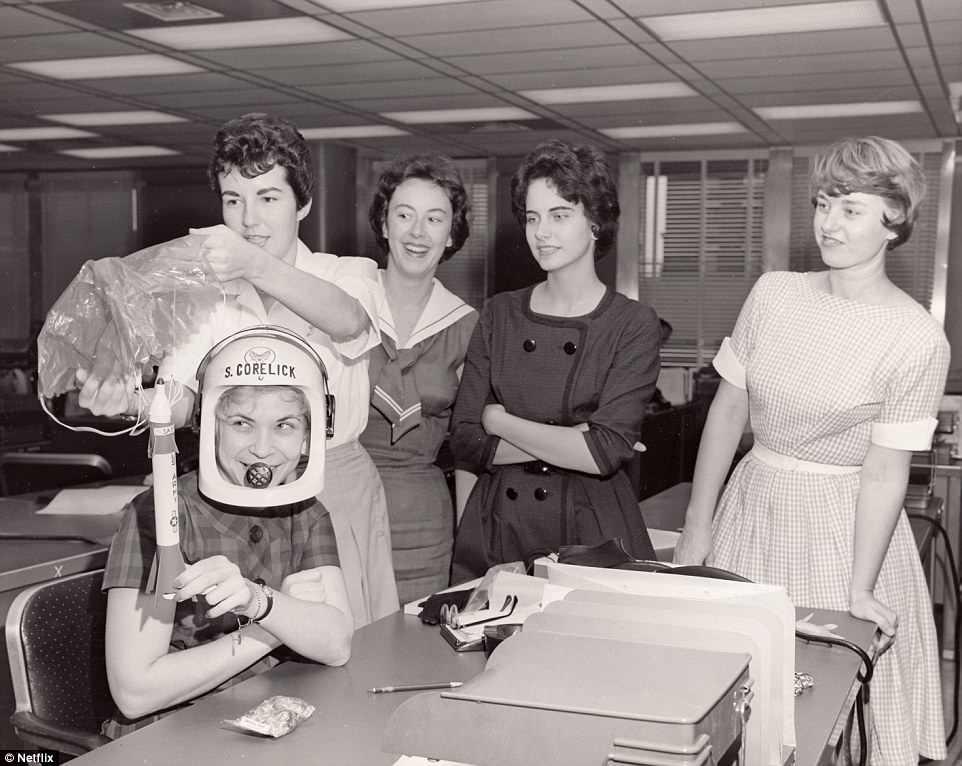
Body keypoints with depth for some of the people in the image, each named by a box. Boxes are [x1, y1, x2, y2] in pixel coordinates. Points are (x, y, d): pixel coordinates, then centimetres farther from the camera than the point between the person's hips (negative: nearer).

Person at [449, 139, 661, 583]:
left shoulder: (633, 325, -5)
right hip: (494, 528, 3)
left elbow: (606, 453, -16)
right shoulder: (498, 315, 4)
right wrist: (569, 442, -12)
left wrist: (502, 422, -7)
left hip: (590, 533, -2)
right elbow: (464, 443, -2)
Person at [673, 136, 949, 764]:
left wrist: (859, 594, -13)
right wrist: (697, 526, 3)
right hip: (751, 507, 4)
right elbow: (728, 410, 3)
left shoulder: (918, 339, -12)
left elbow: (885, 472, -12)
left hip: (841, 524, -4)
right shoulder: (773, 294, -1)